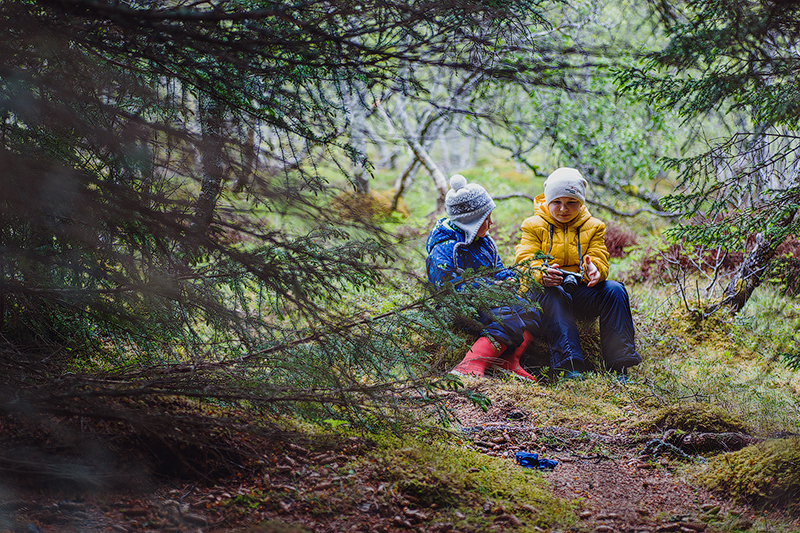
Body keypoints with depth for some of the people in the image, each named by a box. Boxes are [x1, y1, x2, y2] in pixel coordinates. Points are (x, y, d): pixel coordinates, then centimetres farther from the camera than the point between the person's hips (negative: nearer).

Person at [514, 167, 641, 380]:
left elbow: (599, 259, 2)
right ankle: (569, 365, -52)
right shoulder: (534, 226, 8)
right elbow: (525, 260, -6)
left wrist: (595, 271, -26)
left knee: (614, 289, -26)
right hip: (545, 289, -2)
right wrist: (542, 274, -31)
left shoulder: (593, 227, 14)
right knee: (553, 293, -39)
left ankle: (620, 365, -31)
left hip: (581, 293, 3)